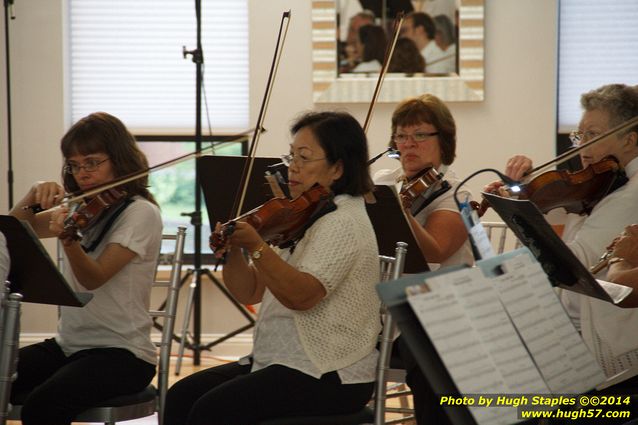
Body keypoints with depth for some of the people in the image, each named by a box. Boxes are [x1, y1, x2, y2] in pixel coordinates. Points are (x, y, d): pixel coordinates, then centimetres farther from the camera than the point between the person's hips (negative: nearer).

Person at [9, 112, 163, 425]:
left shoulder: (140, 213, -8)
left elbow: (93, 278, -20)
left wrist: (69, 238, -39)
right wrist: (34, 196, -13)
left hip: (122, 352, -7)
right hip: (68, 345, 7)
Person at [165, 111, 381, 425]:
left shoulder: (344, 222, -13)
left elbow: (301, 296, -28)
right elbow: (250, 292, 11)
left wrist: (257, 247, -38)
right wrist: (233, 251, -8)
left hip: (332, 376, -9)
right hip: (279, 360, 9)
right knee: (180, 397, -4)